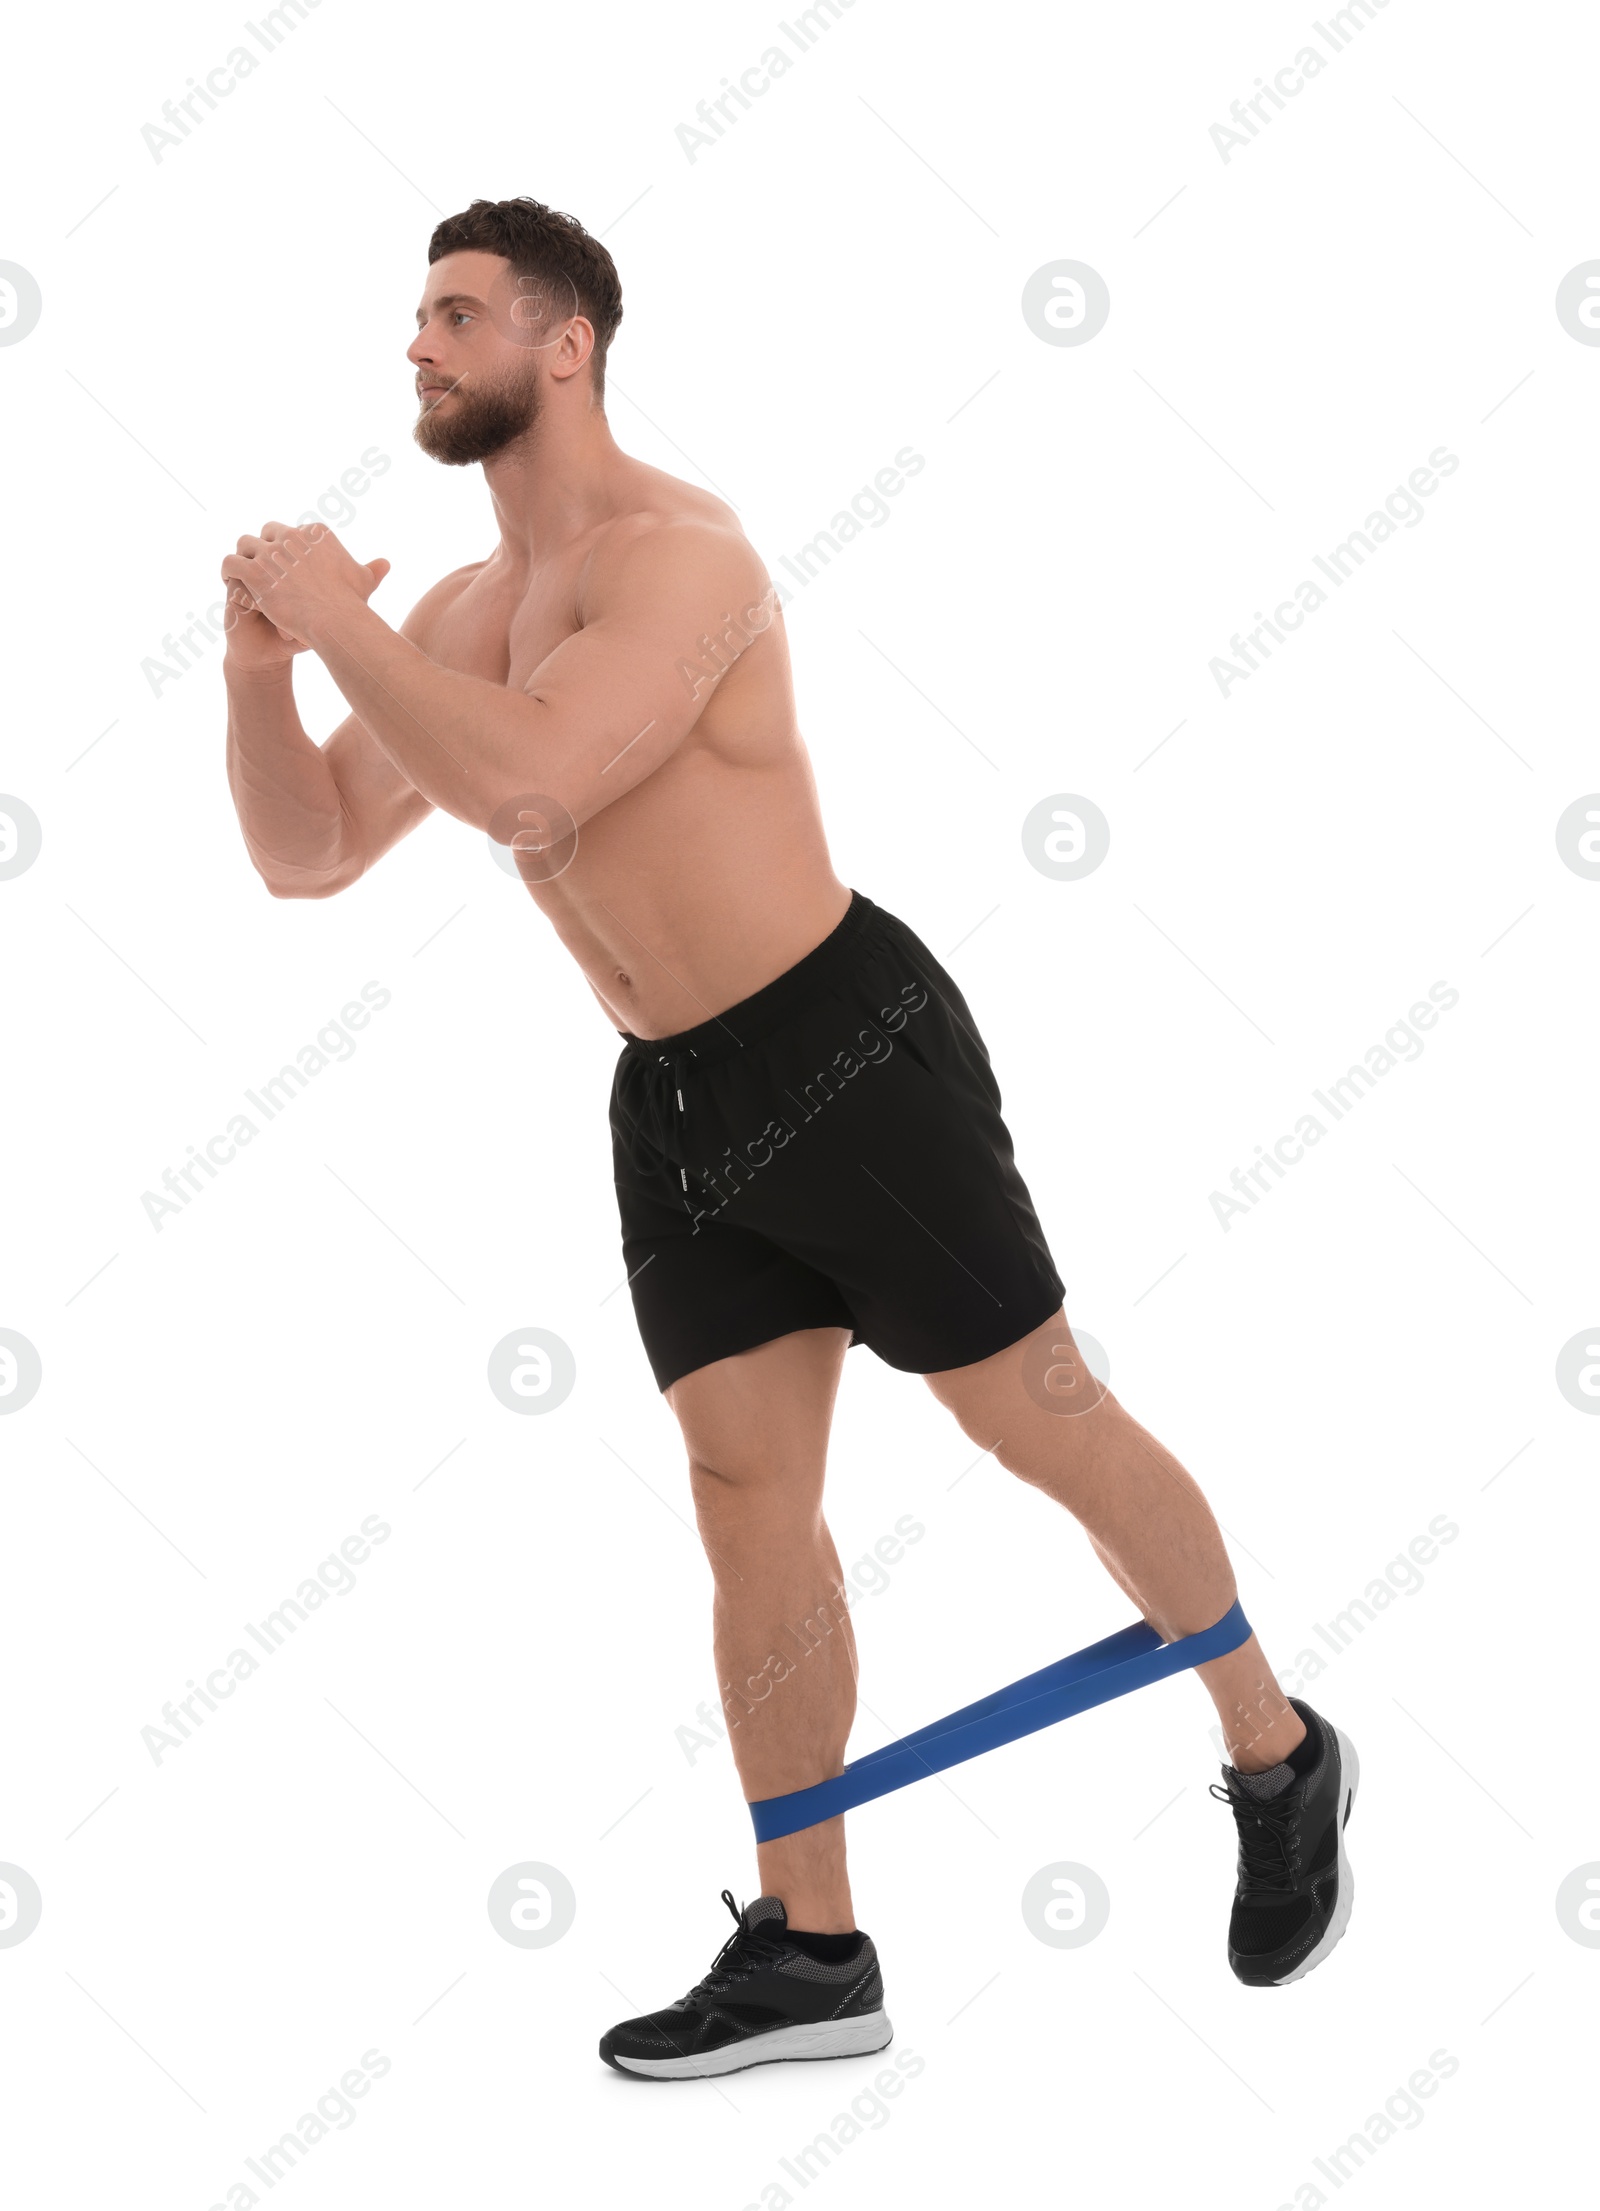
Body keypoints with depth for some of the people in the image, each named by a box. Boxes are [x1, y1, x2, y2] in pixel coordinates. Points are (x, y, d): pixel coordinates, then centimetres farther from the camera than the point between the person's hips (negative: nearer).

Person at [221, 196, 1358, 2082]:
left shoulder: (676, 554, -18)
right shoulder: (462, 611, 9)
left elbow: (528, 791, -34)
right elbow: (306, 857, 11)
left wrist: (343, 620, -22)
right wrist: (263, 665, -6)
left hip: (849, 1053, -8)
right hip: (672, 1098, 8)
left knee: (1047, 1428, 3)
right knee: (746, 1497, 6)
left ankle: (1279, 1759, 24)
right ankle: (809, 1949, 13)